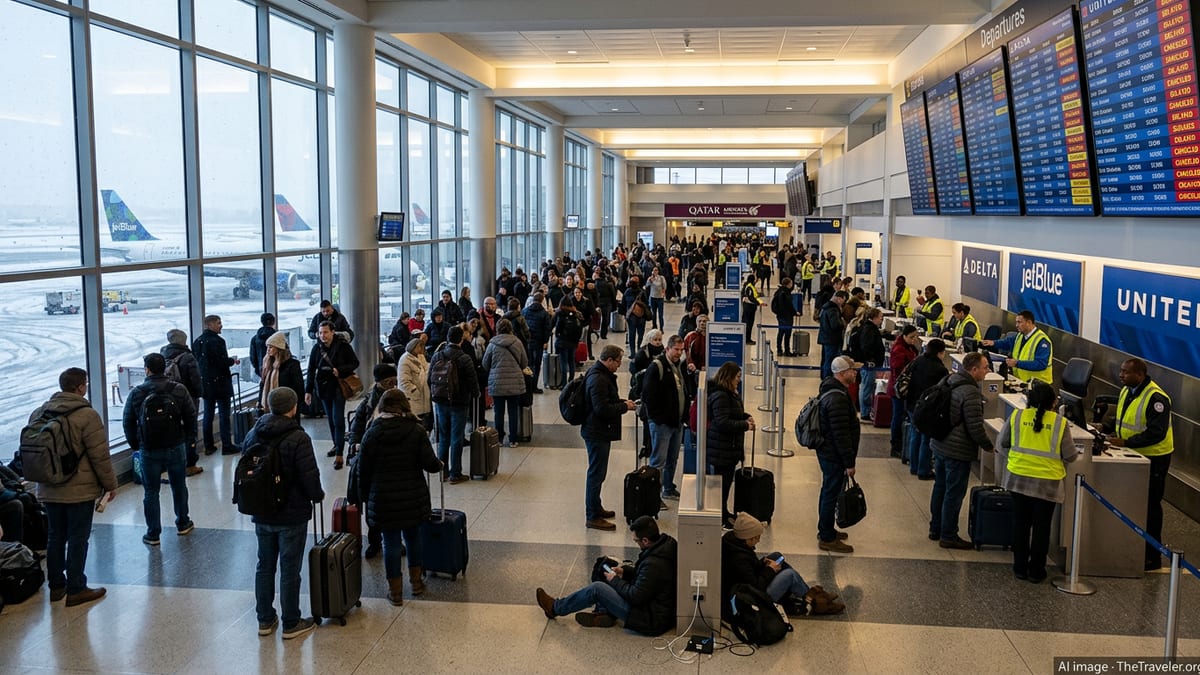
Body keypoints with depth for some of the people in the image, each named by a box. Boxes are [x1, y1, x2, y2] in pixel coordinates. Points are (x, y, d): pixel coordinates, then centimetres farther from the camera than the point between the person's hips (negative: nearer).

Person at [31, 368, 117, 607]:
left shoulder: (39, 413, 5)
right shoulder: (87, 415, -16)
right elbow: (100, 455, -15)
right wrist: (110, 484, -5)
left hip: (49, 490, 6)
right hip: (80, 490, -6)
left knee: (55, 537, 16)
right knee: (78, 539, 3)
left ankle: (56, 586, 26)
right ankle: (76, 590, 9)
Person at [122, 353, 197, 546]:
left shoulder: (136, 393, -8)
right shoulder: (178, 390, -6)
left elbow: (128, 423, -1)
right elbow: (191, 418, -1)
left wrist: (134, 444, 13)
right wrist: (190, 440, 12)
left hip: (149, 451, -1)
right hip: (176, 448, 1)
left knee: (151, 491, 8)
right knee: (179, 486, 18)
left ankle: (153, 533, 13)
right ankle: (183, 524, 31)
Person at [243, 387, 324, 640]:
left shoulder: (253, 435, 1)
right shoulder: (298, 438, -20)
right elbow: (310, 476, -21)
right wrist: (317, 496, -1)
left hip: (261, 514, 6)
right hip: (292, 515, -5)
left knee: (264, 566, 17)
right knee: (289, 569, 4)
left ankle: (265, 619, 27)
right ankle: (291, 624, 14)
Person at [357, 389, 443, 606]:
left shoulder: (372, 433, -4)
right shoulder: (416, 431, -6)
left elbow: (364, 471, 0)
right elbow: (429, 463, -10)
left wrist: (365, 495, 13)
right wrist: (439, 465, 13)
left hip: (383, 498, -1)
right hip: (413, 496, 1)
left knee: (391, 542, 7)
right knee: (413, 537, 19)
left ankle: (395, 592, 15)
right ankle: (416, 582, 31)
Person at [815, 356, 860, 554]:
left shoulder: (831, 390, 9)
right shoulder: (837, 398, -25)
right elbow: (841, 434, -26)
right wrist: (849, 463, -21)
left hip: (827, 452, 11)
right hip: (834, 455, -11)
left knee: (828, 492, 21)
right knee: (831, 494, 0)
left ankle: (825, 531, 35)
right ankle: (827, 538, 10)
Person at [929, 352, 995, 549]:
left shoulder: (948, 382, 5)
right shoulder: (970, 392, -23)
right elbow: (975, 427, -22)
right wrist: (989, 446, -7)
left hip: (939, 444, 9)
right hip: (957, 451, -9)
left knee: (940, 487, 19)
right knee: (954, 493, 2)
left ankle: (936, 529, 30)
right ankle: (948, 536, 10)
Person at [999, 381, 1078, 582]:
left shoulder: (1016, 416, -5)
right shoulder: (1060, 422, -10)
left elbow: (1003, 444, 5)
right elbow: (1069, 456, -4)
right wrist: (1076, 452, 19)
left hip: (1018, 478, 2)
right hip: (1047, 483, -2)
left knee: (1020, 524, 14)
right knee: (1041, 526, 11)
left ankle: (1020, 567, 22)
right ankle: (1036, 571, 19)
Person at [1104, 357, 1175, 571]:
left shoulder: (1156, 398, -23)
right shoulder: (1126, 391, 5)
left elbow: (1156, 433, -27)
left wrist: (1125, 443, -29)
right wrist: (1108, 430, 1)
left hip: (1153, 458, -9)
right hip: (1132, 456, 9)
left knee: (1149, 507, 1)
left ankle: (1152, 556, 12)